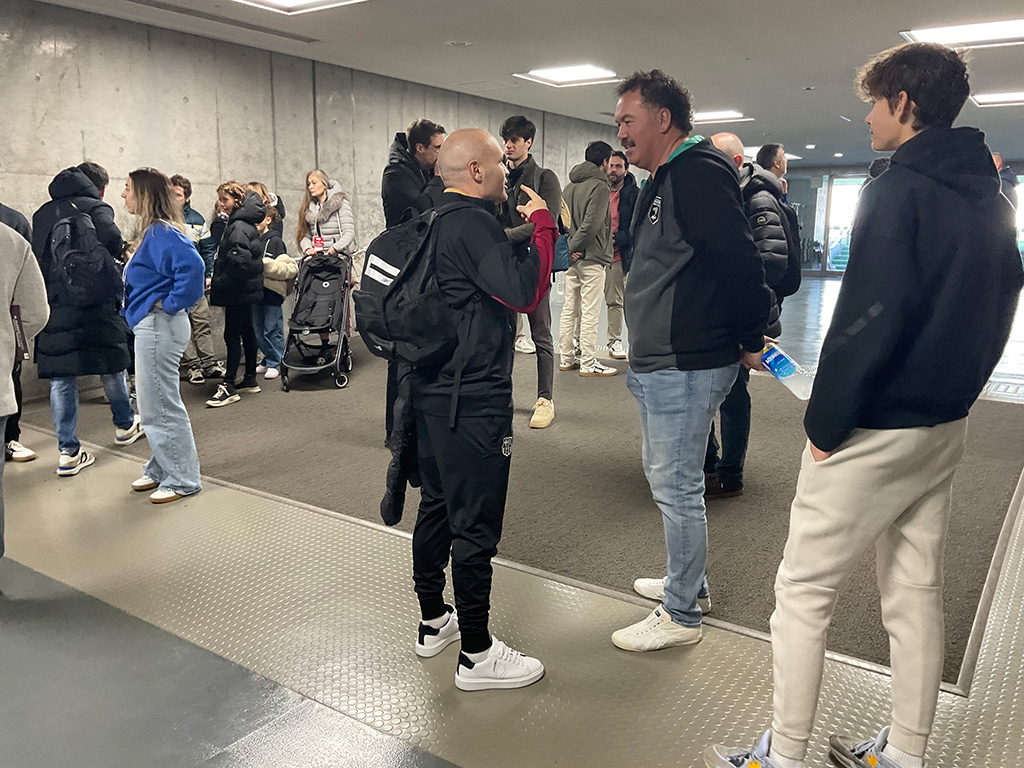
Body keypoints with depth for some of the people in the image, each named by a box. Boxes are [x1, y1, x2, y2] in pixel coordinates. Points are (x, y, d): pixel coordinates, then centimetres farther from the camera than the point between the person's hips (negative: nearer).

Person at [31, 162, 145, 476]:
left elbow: (35, 255, 9)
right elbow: (112, 241, -22)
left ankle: (68, 452, 5)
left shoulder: (42, 214, 13)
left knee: (60, 377, 5)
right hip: (93, 304, -4)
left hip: (52, 306, 4)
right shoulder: (95, 208, -3)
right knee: (112, 364, 15)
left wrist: (48, 291, 13)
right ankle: (124, 426, 33)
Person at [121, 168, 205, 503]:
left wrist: (171, 303, -23)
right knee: (156, 402, 18)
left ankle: (183, 479, 8)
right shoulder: (151, 232, 14)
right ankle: (162, 469, 30)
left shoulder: (161, 233, -17)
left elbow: (192, 264, -33)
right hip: (150, 325, 11)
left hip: (159, 325, -11)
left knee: (161, 404, -3)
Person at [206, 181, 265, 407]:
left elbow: (240, 262, -26)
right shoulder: (237, 223, 14)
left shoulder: (238, 227, -18)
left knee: (232, 335, -8)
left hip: (239, 289, -10)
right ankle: (250, 380, 24)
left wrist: (219, 281, -18)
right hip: (245, 288, 10)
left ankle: (229, 387, -5)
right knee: (246, 331, 15)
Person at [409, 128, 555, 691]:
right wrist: (542, 223, -14)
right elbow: (526, 293, -26)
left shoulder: (434, 220, 13)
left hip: (432, 390, 10)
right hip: (474, 400, -10)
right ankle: (477, 654, 11)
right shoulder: (473, 223, -16)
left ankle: (434, 622, 34)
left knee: (438, 506, 19)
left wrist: (523, 230, 12)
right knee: (475, 523, -1)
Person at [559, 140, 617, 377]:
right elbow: (591, 224, -19)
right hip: (591, 258, -8)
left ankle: (566, 359, 17)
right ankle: (588, 363, -2)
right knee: (590, 313, -5)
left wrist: (569, 249, 3)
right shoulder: (600, 186, -10)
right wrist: (574, 248, -10)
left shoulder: (570, 186, 14)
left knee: (569, 310, 11)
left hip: (572, 258, 8)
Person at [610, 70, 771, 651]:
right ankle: (690, 584, 36)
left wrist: (751, 340, -12)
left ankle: (682, 616, 14)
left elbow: (742, 262, -22)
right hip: (657, 363, 11)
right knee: (665, 476, 20)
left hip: (686, 368, -11)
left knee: (676, 485, -1)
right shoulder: (666, 180, 18)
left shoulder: (698, 173, -16)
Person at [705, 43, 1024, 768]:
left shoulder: (899, 191, -16)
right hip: (946, 425, 9)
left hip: (875, 429, -9)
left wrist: (825, 420, -16)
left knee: (803, 589, 2)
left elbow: (869, 318, -22)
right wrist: (956, 387, 20)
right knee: (916, 589, 16)